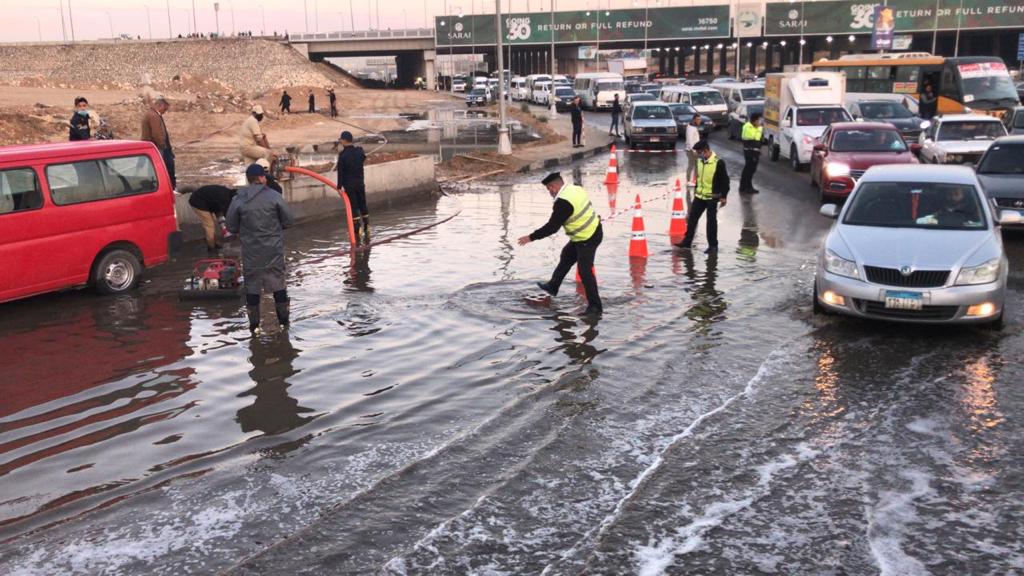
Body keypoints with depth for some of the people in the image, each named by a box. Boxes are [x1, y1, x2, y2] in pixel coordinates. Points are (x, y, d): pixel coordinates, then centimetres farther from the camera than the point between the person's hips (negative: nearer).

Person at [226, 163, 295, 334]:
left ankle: (254, 325, 14)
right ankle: (283, 321, 18)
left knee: (252, 286, 10)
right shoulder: (274, 196, -9)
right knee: (278, 283, 11)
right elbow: (288, 220, -5)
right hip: (273, 250, 0)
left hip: (250, 251, 1)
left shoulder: (238, 200, -6)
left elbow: (231, 227, -1)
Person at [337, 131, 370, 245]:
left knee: (353, 209, 1)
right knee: (363, 207, 15)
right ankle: (367, 232, 20)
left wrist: (339, 186, -8)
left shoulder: (342, 155, -15)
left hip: (349, 185, -5)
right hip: (360, 183, 5)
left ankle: (358, 233, 0)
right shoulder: (359, 151, -2)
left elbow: (340, 172, -13)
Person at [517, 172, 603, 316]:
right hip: (592, 231, 10)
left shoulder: (563, 202, -26)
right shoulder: (575, 188, 0)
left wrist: (531, 238, -14)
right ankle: (552, 286, 41)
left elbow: (552, 227, -22)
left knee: (584, 271, -4)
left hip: (587, 239, -10)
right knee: (566, 256, 24)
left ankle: (595, 307, 2)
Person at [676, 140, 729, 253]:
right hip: (699, 196, 6)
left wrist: (723, 196, -12)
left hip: (712, 197, -6)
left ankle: (713, 245, 14)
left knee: (711, 221, 2)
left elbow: (725, 181, -12)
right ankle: (687, 242, 18)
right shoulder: (700, 161, 4)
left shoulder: (718, 163, -17)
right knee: (692, 218, 8)